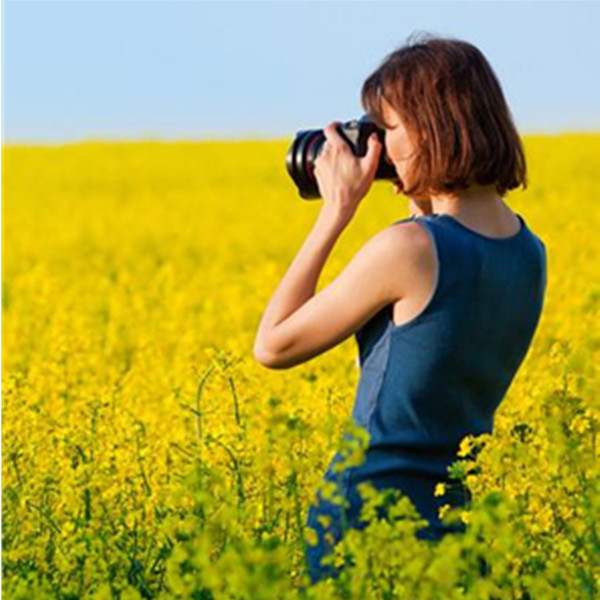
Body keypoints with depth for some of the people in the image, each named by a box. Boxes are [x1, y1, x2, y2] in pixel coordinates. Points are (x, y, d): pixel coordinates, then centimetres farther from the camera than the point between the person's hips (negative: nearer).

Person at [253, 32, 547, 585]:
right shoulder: (531, 254, 4)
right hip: (464, 516, 7)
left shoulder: (410, 247, -19)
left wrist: (336, 209, -6)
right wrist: (423, 207, 15)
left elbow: (273, 347, -8)